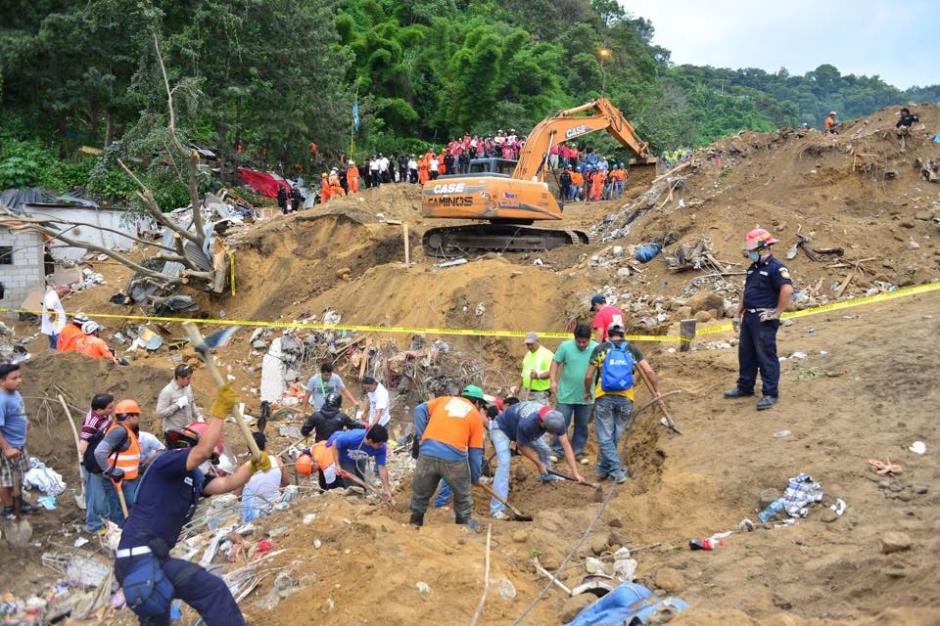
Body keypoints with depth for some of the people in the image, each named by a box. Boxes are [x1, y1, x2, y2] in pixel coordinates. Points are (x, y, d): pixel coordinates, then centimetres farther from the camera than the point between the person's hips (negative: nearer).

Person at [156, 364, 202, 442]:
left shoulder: (188, 388, 8)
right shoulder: (167, 391, -15)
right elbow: (159, 414, -20)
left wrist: (199, 416, 7)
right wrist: (177, 405, -22)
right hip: (173, 433, -7)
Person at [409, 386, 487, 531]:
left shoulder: (444, 399, 21)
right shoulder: (476, 416, 14)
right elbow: (476, 452, 13)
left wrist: (420, 435, 12)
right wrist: (475, 477, 22)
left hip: (427, 453, 2)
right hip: (454, 457, -2)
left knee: (420, 494, 19)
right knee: (462, 494, 21)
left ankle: (415, 524, 30)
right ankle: (464, 523, 31)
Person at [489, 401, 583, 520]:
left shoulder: (556, 419, -26)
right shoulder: (527, 424, -43)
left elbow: (566, 445, -21)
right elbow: (522, 446, -23)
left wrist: (575, 472, -24)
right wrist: (539, 463, -13)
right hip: (501, 429, -7)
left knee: (545, 450, 10)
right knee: (504, 462, -25)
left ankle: (548, 477, 43)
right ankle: (497, 509, -28)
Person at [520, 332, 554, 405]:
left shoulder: (547, 354, -9)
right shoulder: (528, 354, 16)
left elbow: (550, 373, -18)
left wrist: (538, 375, -33)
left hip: (540, 392, -7)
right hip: (527, 392, 8)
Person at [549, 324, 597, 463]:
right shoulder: (565, 346, -9)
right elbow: (555, 362, -3)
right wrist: (553, 381, -12)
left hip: (586, 396, 1)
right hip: (566, 395, -1)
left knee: (582, 425, 12)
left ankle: (578, 452, 24)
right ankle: (556, 451, 13)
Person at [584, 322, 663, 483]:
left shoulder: (599, 349, 7)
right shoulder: (632, 349, 9)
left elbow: (588, 376, 6)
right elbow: (649, 371, 1)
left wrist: (587, 392, 23)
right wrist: (657, 392, 9)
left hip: (604, 397, -1)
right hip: (625, 398, 2)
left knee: (605, 438, 4)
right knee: (614, 438, 14)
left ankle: (617, 471, -4)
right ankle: (603, 469, 20)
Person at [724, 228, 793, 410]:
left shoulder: (776, 268, -14)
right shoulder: (753, 268, 15)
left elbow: (787, 289, -26)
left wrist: (777, 313, -23)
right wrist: (739, 313, 20)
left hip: (764, 320, -9)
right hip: (749, 317, 9)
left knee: (766, 356, -4)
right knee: (745, 353, 16)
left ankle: (770, 394, 2)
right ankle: (745, 387, 29)